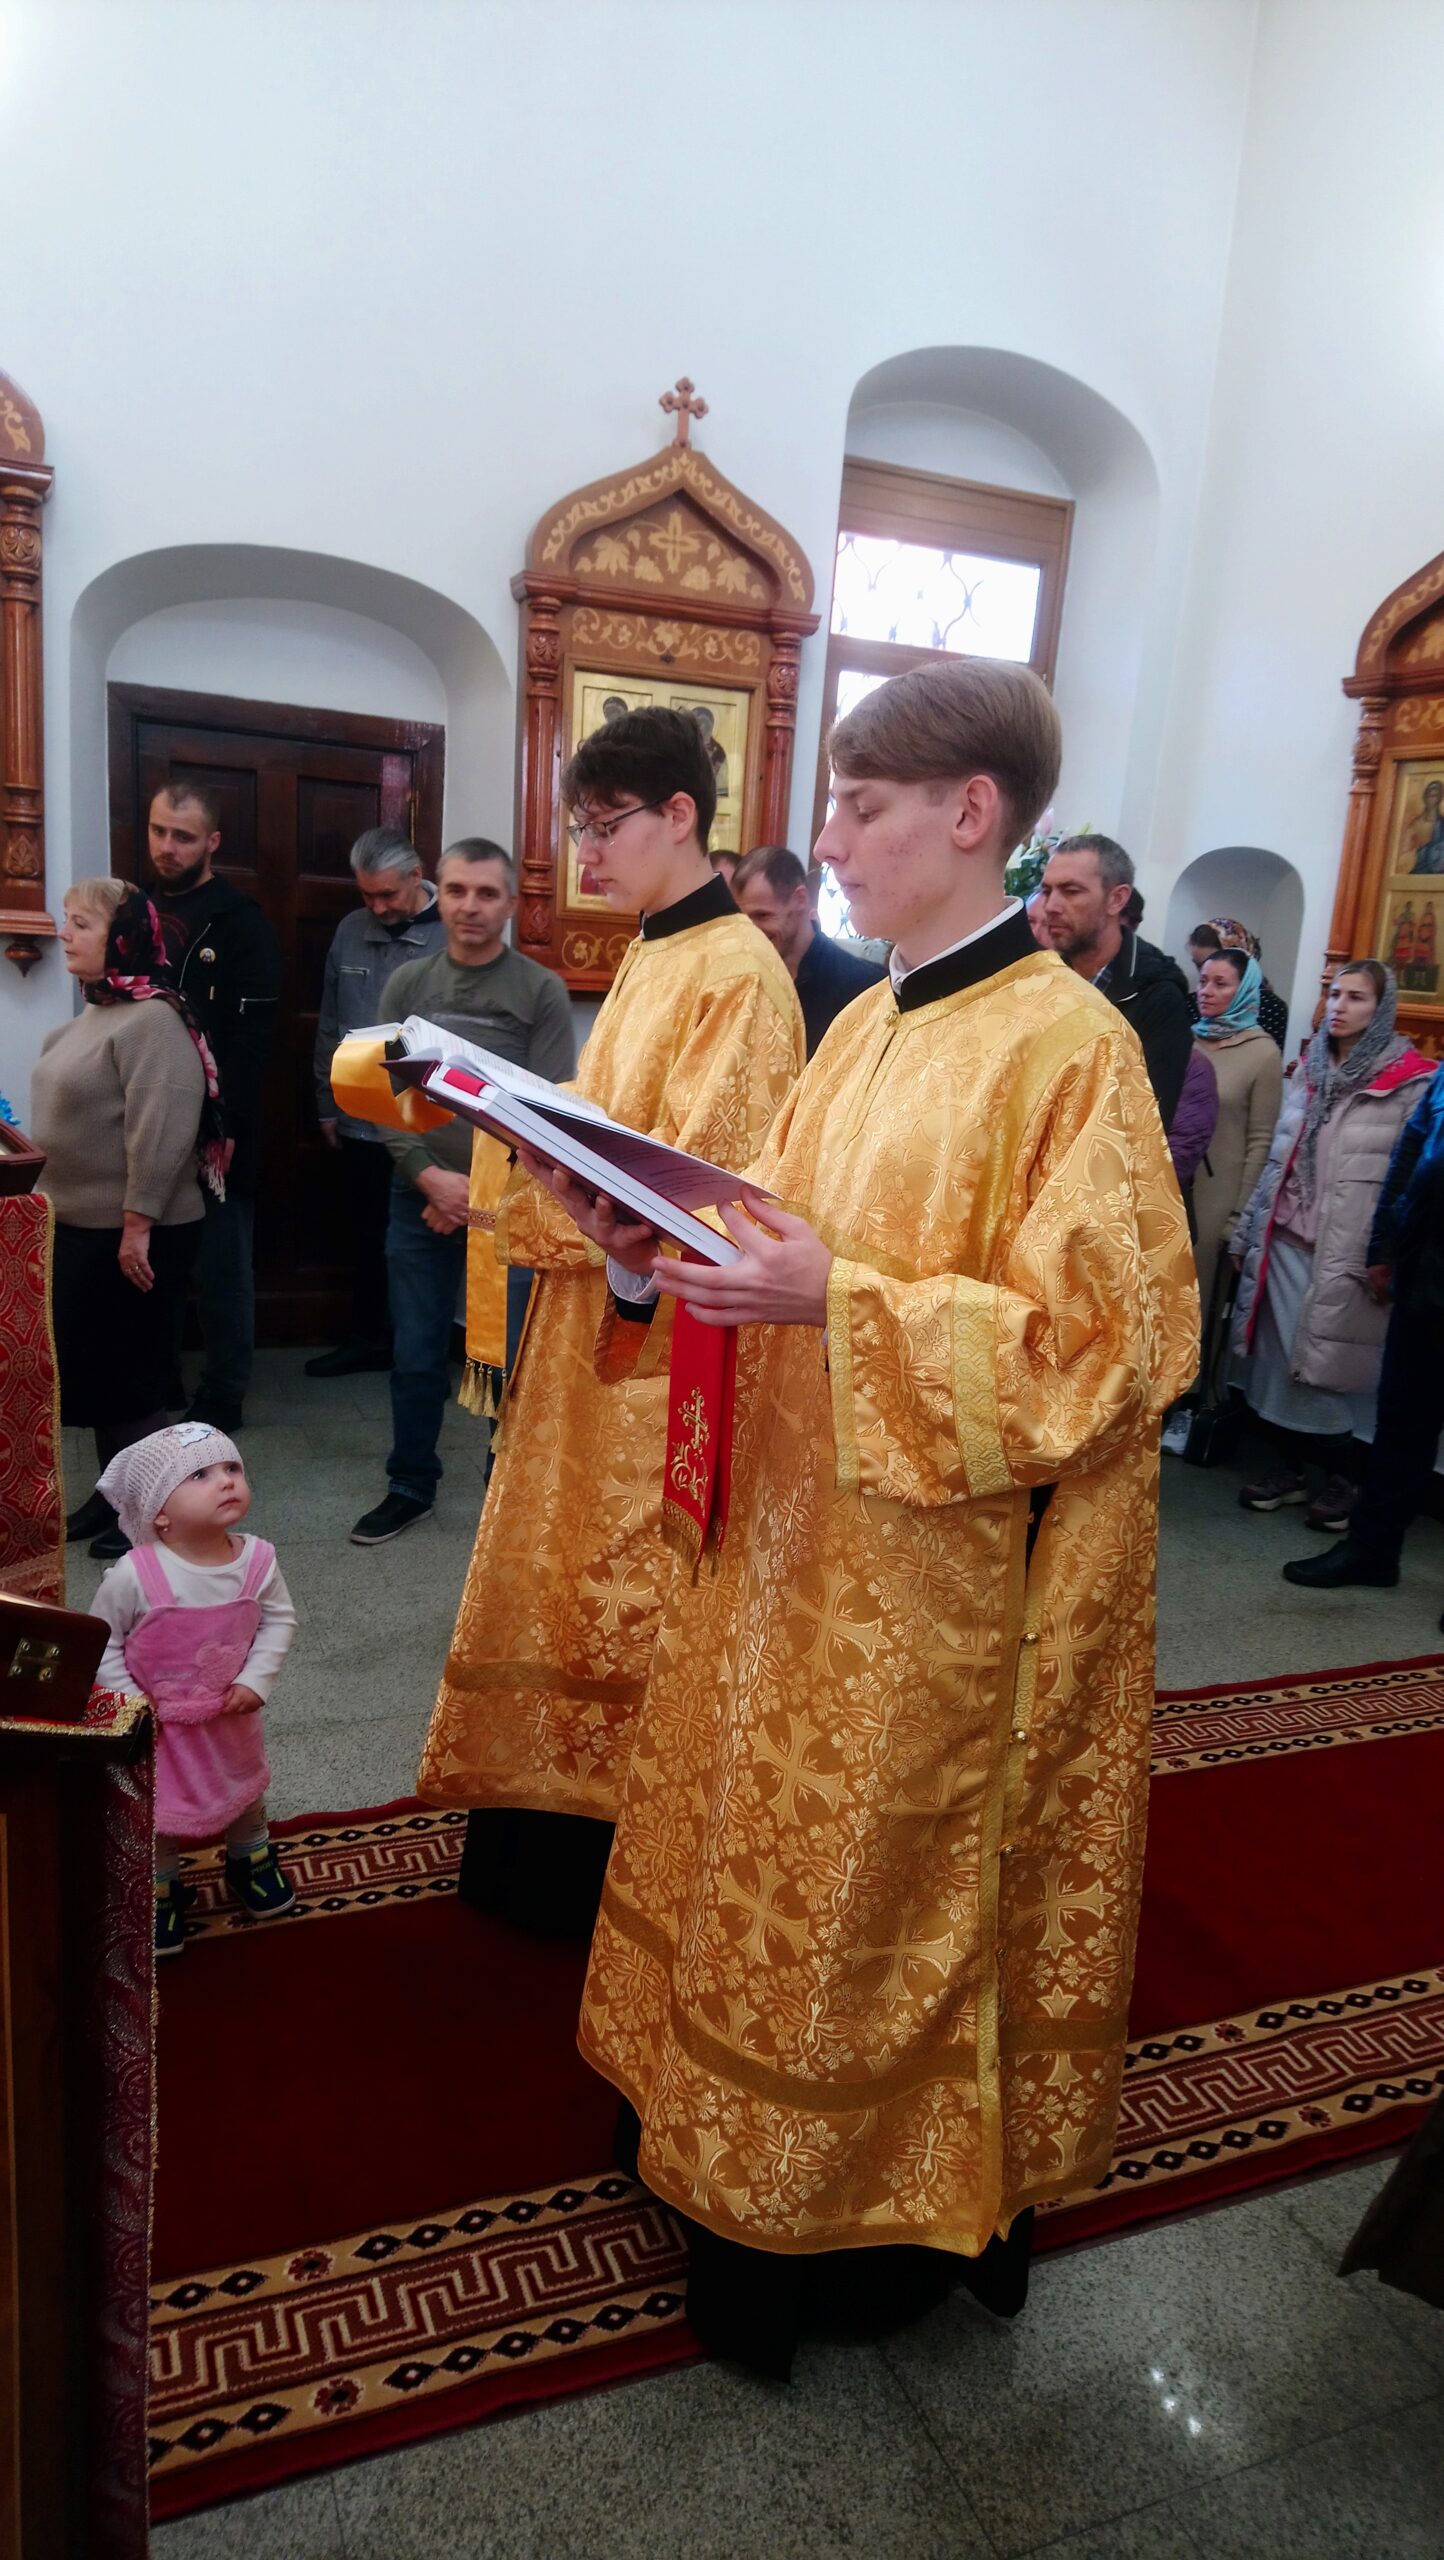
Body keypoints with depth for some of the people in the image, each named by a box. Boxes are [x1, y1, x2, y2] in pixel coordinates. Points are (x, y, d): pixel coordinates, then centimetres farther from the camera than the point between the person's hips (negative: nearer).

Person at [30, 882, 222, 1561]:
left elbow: (161, 1131, -25)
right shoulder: (93, 1012, 12)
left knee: (125, 1376, 1)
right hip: (82, 1225, 10)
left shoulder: (150, 1020, -19)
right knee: (90, 1370, 17)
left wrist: (137, 1225, -25)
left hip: (134, 1234, -10)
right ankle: (114, 1494, 31)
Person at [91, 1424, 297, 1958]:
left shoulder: (256, 1561, -20)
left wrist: (256, 1679, -16)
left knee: (245, 1789, 25)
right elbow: (101, 1641, -15)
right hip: (156, 1724, -3)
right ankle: (160, 1889, 45)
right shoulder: (134, 1576, -29)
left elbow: (279, 1618, -6)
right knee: (155, 1815, 16)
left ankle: (250, 1860, 54)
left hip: (231, 1713, 3)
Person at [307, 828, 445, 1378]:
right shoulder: (351, 930, 6)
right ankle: (369, 1337, 31)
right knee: (367, 1233, 16)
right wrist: (328, 1105, 14)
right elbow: (329, 1027, 13)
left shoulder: (453, 933, -12)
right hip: (361, 1121, 5)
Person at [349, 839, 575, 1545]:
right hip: (419, 1198, 3)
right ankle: (410, 1487, 27)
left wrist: (481, 1190, -12)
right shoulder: (407, 983, 6)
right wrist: (430, 1177, -11)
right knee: (416, 1358, 11)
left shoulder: (542, 991, -4)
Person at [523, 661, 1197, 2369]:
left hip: (933, 1570, -8)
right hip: (795, 1531, 8)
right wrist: (668, 1244, -7)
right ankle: (760, 2154, 44)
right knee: (773, 1848, 20)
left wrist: (837, 1304, -28)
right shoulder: (866, 1027, 7)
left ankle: (904, 2196, 38)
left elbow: (1100, 1341, -21)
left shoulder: (1065, 1046, -17)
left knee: (891, 1881, 11)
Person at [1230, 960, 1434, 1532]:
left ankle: (1340, 1476, 19)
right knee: (1275, 1360, 8)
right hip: (1283, 1241, 5)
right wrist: (1247, 1231, 16)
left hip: (1344, 1254, -5)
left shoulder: (1409, 1083, -5)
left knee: (1320, 1369, 0)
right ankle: (1290, 1467, 23)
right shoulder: (1309, 1071, 14)